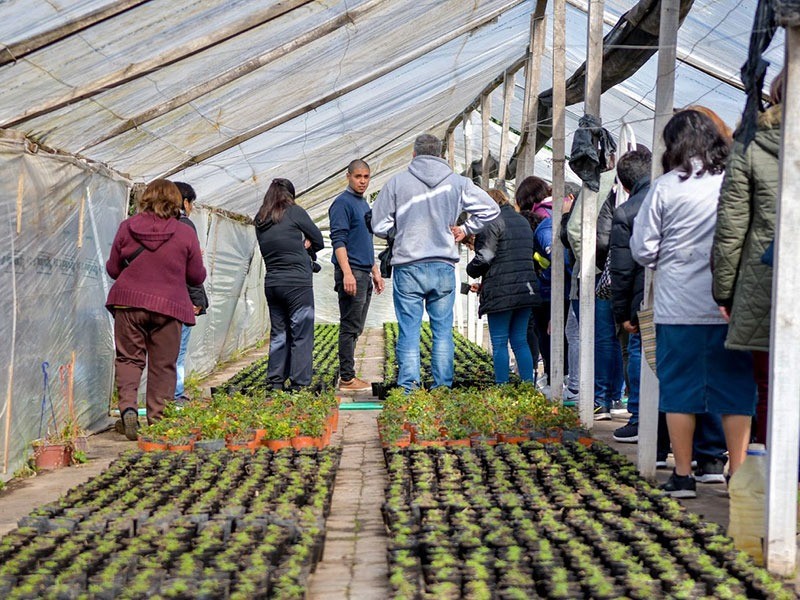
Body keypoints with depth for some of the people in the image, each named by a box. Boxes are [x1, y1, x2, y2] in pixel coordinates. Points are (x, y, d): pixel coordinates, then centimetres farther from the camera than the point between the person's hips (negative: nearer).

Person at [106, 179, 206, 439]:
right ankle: (157, 420, 9)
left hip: (128, 302, 1)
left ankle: (127, 406, -8)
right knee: (163, 365, 8)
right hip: (167, 306, -1)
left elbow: (113, 269, 7)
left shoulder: (127, 227, 0)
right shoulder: (185, 234, -4)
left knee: (128, 358, 11)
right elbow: (197, 277, 4)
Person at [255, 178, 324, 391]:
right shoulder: (294, 212, -5)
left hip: (271, 284, 6)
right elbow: (318, 239, 2)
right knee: (301, 335, -1)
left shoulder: (259, 220, 10)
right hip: (298, 283, -5)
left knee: (278, 334, 13)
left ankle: (275, 382, 12)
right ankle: (298, 384, -3)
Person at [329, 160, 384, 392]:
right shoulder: (342, 203, -8)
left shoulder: (364, 205, 19)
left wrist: (375, 272, 23)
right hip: (351, 273, -9)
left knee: (356, 328, 11)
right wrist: (347, 273, -24)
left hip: (364, 274, 9)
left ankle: (347, 374, 15)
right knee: (350, 327, -8)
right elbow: (338, 240, -16)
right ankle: (347, 379, -6)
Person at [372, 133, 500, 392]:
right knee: (443, 330, 8)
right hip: (444, 268, 2)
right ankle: (443, 387, 9)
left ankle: (408, 387, -3)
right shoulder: (458, 183, 3)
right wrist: (465, 229, 13)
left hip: (408, 267, -1)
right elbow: (490, 209, 4)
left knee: (409, 331, 1)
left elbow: (379, 226, 0)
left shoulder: (397, 182, -2)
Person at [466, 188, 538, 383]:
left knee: (499, 343, -1)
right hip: (526, 290, 7)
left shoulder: (493, 222, -8)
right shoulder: (523, 221, 18)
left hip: (501, 291, -7)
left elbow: (484, 257, -14)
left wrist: (471, 270, 7)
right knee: (520, 342, 11)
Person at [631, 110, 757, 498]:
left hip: (678, 307, -1)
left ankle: (682, 476, 13)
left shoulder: (664, 188, -5)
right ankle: (737, 474, 10)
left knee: (679, 389, 8)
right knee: (736, 390, 9)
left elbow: (642, 250, -2)